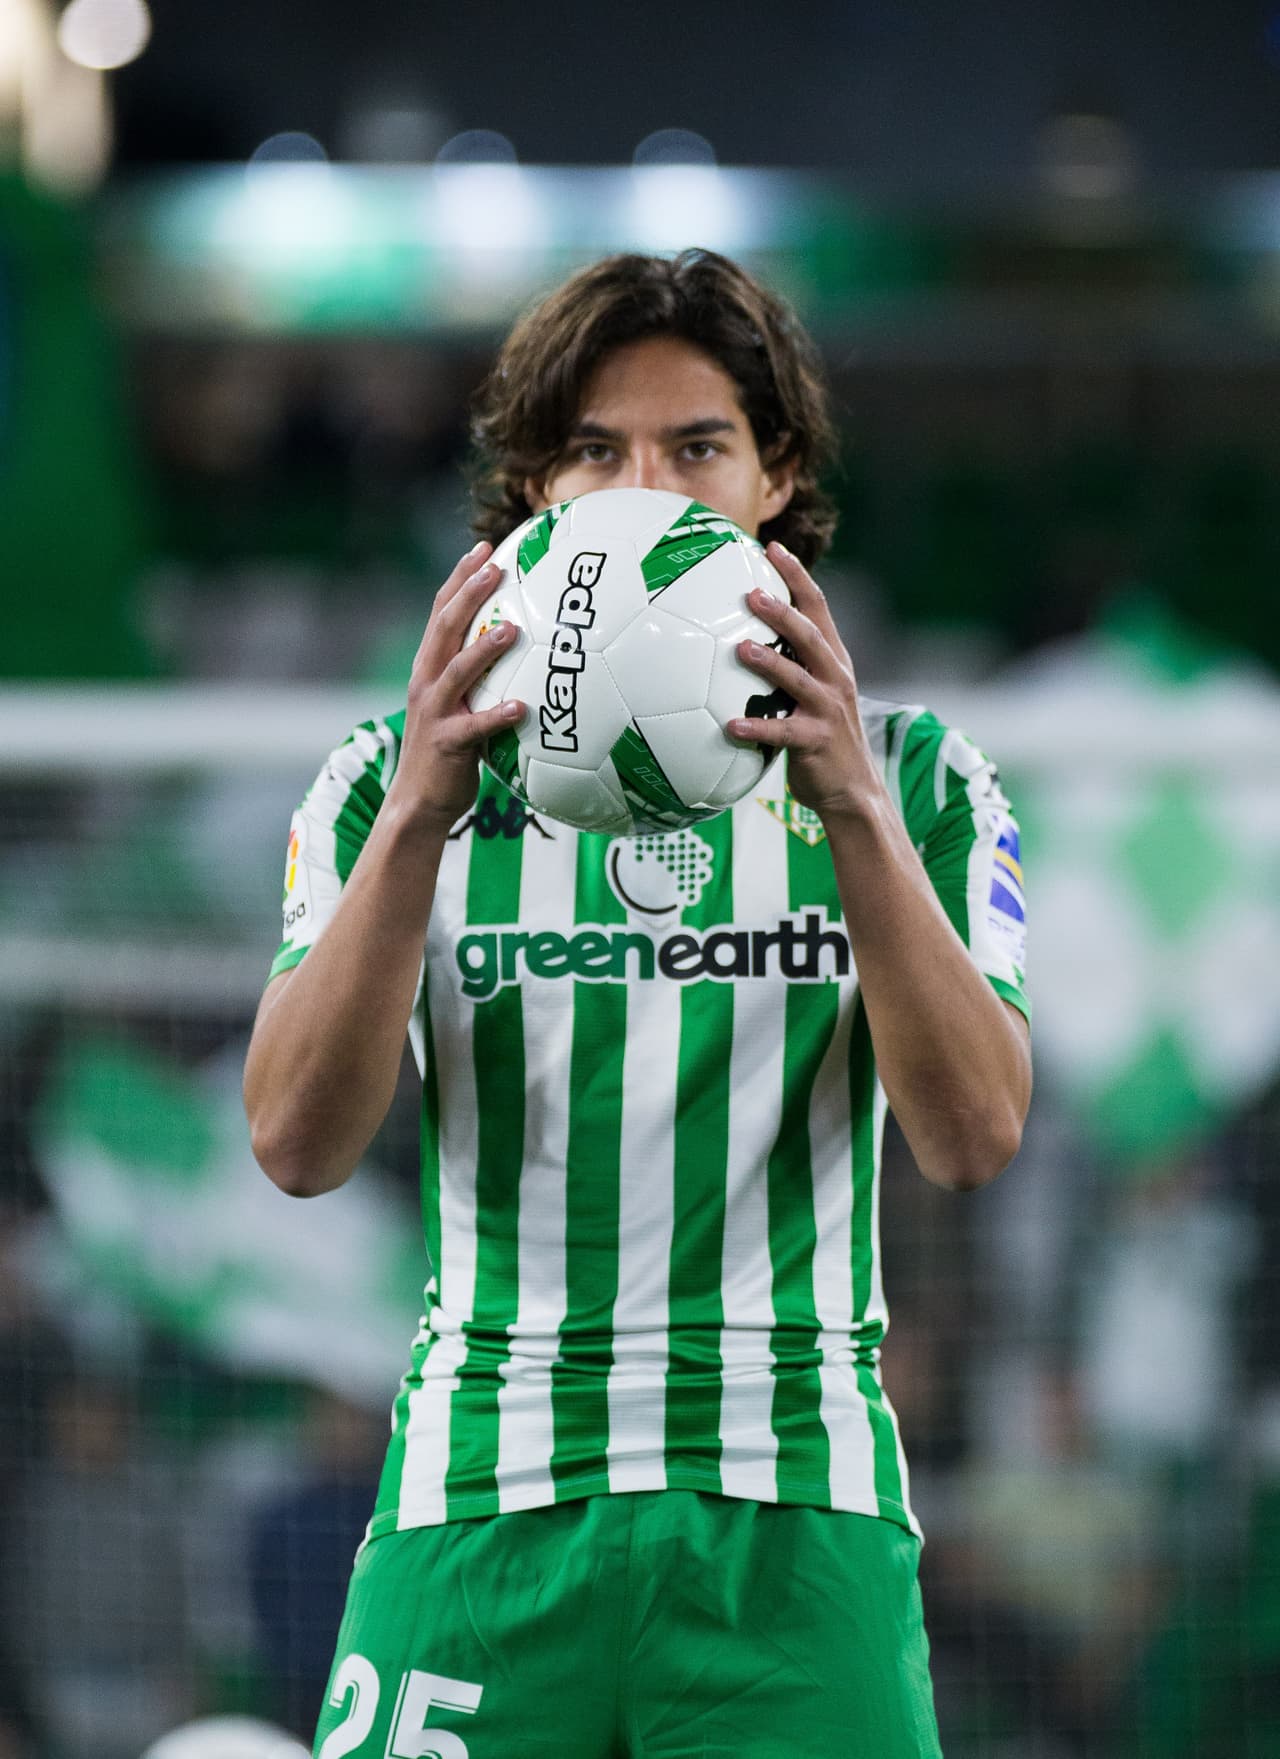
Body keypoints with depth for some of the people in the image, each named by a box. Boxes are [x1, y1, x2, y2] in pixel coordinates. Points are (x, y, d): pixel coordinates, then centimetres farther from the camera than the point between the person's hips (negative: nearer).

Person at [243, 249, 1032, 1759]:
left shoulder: (909, 779, 9)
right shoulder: (394, 784, 8)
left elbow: (973, 1137, -6)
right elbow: (299, 1143, -6)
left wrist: (858, 815, -19)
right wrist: (415, 821, -19)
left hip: (798, 1534, 0)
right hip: (479, 1516, 0)